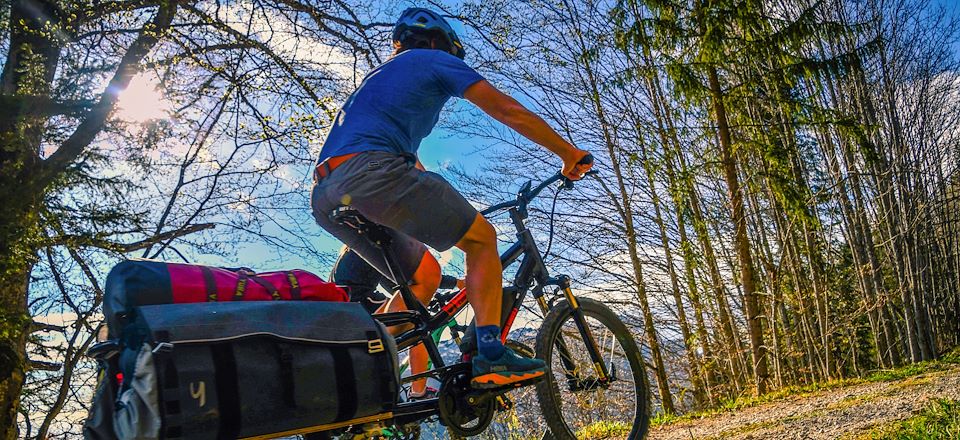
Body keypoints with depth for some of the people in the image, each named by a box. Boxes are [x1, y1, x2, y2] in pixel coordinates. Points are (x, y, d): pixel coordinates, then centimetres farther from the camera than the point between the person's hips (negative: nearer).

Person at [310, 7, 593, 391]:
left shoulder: (378, 75, 39)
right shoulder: (435, 60, 14)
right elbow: (510, 112, 9)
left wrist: (450, 212, 47)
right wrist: (569, 154, 18)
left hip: (326, 199, 8)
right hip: (371, 172, -8)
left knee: (425, 274, 18)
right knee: (482, 238, 3)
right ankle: (490, 356, -7)